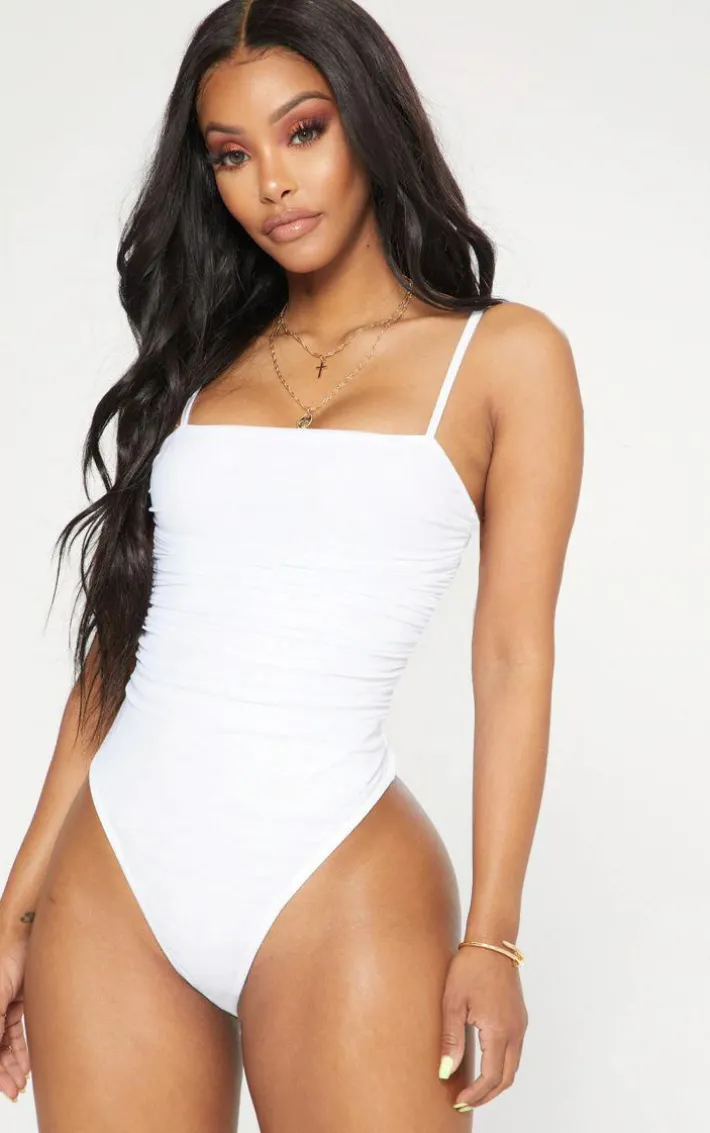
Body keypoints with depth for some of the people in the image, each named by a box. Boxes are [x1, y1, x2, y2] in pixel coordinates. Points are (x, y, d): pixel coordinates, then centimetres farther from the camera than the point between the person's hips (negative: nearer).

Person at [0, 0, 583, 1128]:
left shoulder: (505, 357, 3)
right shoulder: (202, 362, 13)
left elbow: (514, 657, -2)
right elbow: (120, 633, 11)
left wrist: (492, 939, -8)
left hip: (337, 890, -3)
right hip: (111, 882, 4)